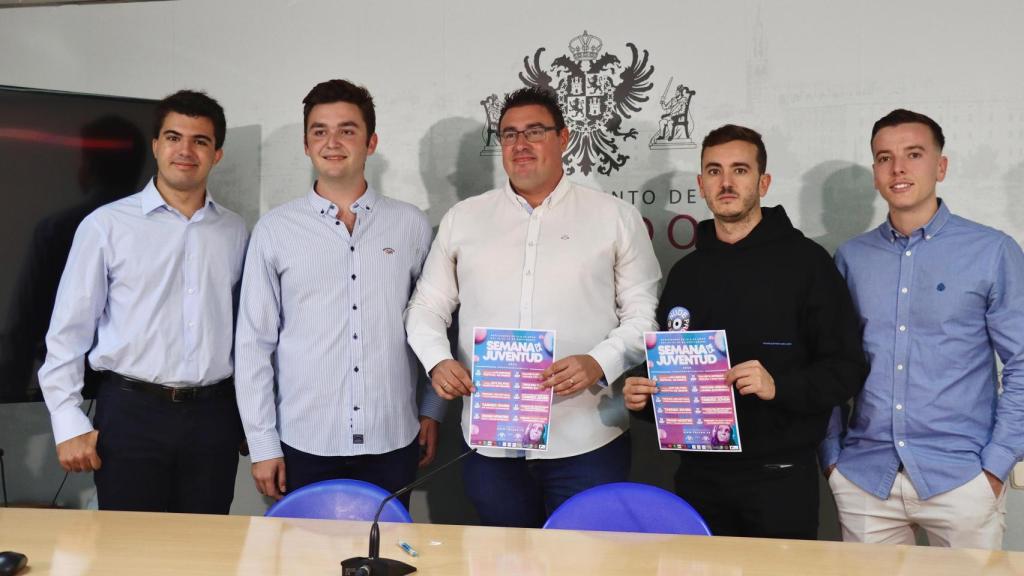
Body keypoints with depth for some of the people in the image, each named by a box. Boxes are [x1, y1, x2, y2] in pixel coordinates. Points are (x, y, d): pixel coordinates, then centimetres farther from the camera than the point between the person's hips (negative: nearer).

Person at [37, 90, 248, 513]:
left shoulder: (235, 232, 8)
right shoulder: (106, 225, -1)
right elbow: (68, 331, 0)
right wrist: (69, 424, -5)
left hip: (212, 415, 3)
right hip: (130, 414, -2)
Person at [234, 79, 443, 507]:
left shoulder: (411, 226, 5)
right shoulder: (275, 230, 1)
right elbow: (253, 343, 2)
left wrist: (432, 411, 8)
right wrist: (262, 444, -1)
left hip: (393, 444, 1)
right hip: (304, 446, -1)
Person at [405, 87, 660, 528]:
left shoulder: (614, 217, 6)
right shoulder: (462, 219, 13)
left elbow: (643, 313, 3)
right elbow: (427, 307, 14)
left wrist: (600, 363, -14)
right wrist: (437, 361, -5)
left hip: (588, 442, -2)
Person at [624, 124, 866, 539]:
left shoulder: (805, 261, -3)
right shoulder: (686, 272, 12)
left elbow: (847, 370, -7)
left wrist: (779, 386, -23)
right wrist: (643, 397, 1)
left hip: (779, 478, -4)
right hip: (698, 477, 4)